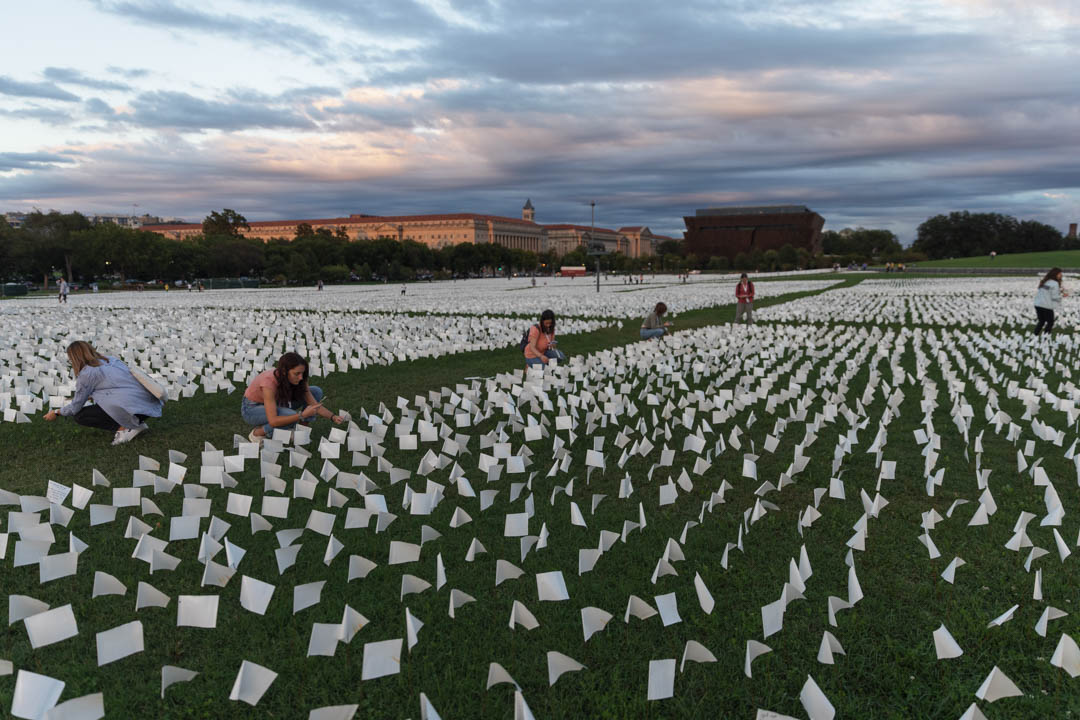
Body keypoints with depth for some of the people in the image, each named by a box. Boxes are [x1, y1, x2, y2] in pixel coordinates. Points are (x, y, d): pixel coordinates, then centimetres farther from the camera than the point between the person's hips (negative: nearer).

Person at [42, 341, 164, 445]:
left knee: (79, 416, 4)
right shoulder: (110, 360, 20)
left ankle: (124, 427, -5)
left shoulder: (87, 374, -1)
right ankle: (135, 423, 13)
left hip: (132, 409, -8)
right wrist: (89, 397, 49)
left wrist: (56, 413, 26)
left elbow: (76, 407, 7)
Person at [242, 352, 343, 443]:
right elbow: (273, 421, -40)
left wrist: (333, 417, -30)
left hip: (275, 403, 7)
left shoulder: (297, 378, -19)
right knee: (291, 415, -36)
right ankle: (257, 433, -10)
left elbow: (314, 404, -14)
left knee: (316, 391, -10)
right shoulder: (269, 382, -38)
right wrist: (302, 415, -44)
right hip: (252, 409, -6)